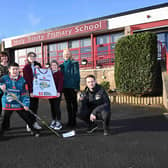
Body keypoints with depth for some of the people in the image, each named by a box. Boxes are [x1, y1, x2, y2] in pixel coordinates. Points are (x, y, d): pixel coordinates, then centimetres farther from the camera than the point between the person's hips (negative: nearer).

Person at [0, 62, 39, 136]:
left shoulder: (22, 80, -2)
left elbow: (25, 93, -4)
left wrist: (26, 104, -10)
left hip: (19, 104, 0)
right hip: (7, 104, 0)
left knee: (27, 117, 7)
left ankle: (33, 129, 26)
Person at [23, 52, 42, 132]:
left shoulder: (38, 65, 11)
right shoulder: (26, 67, -2)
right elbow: (27, 80, -9)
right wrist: (30, 91, -16)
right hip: (29, 89, -4)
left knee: (35, 106, 9)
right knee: (30, 106, -2)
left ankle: (34, 122, 17)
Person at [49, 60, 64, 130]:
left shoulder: (59, 73, -3)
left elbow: (60, 83, -10)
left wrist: (59, 91, -18)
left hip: (57, 92, -5)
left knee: (56, 107, -6)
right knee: (52, 107, 10)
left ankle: (58, 122, 1)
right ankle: (53, 121, 20)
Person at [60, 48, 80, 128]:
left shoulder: (74, 63, -2)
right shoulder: (62, 65, 14)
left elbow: (77, 75, -6)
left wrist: (77, 86, -12)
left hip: (72, 86, -5)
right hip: (65, 87, 6)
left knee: (73, 103, 2)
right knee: (68, 104, 11)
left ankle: (74, 120, 8)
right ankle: (70, 120, 20)